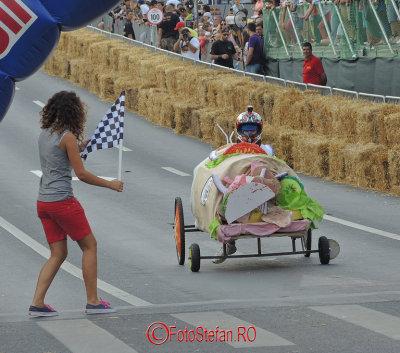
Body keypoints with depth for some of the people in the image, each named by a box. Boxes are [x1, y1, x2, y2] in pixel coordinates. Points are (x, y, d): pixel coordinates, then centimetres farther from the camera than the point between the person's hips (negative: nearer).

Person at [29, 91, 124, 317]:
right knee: (90, 246, 6)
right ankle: (93, 301, 7)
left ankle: (37, 303, 3)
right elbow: (81, 174, -12)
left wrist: (79, 148, 20)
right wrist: (110, 184, -2)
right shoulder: (68, 137, -12)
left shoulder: (44, 135, 12)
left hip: (44, 203, 8)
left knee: (58, 254, 12)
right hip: (63, 201, -8)